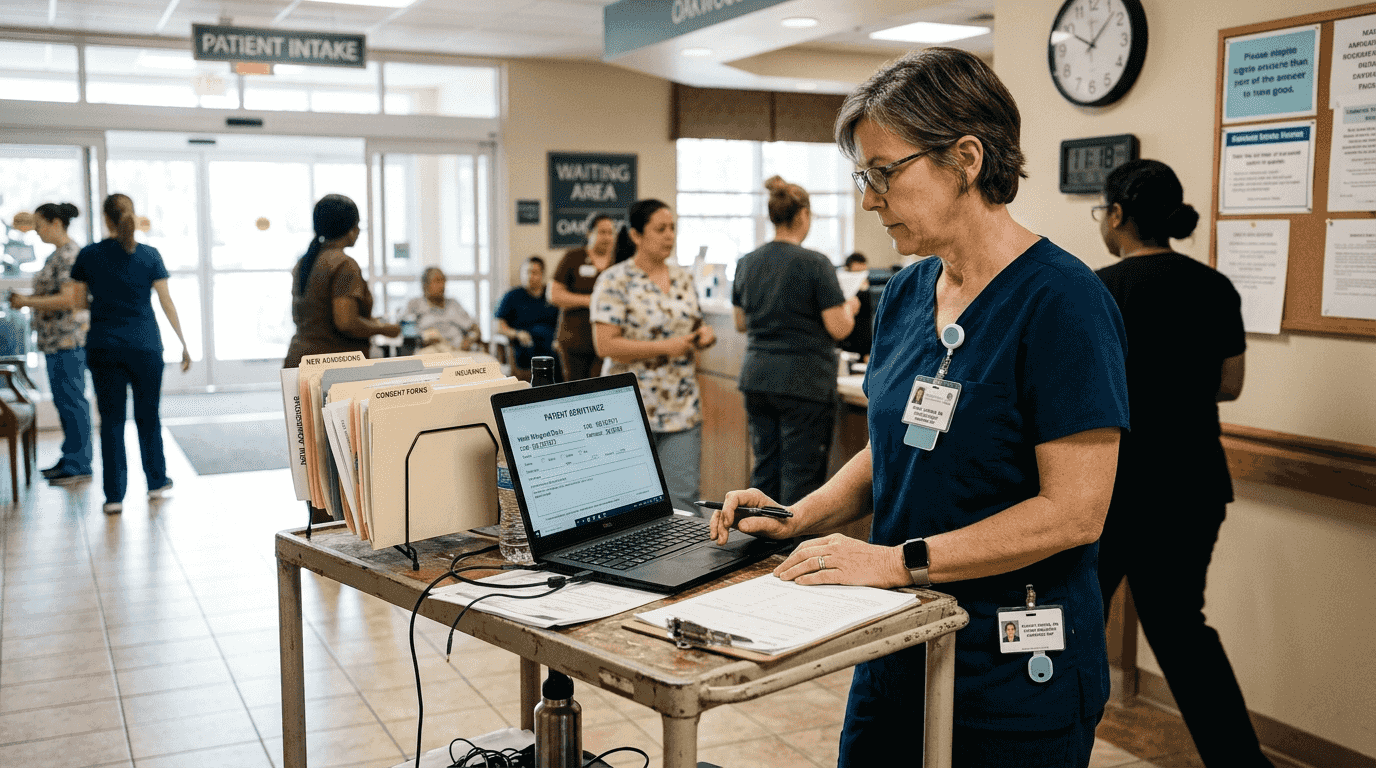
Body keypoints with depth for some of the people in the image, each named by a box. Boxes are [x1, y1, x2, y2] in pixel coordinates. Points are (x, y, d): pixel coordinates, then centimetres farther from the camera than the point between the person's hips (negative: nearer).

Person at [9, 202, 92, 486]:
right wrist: (26, 299, 11)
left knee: (71, 399, -5)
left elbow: (68, 299, -22)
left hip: (68, 339, -10)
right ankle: (70, 460, 22)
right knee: (63, 399, 14)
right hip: (56, 339, 10)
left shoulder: (68, 255, -15)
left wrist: (27, 302, -16)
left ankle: (79, 465, 0)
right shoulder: (58, 254, 17)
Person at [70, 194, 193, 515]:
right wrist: (183, 344, 4)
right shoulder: (150, 256, -3)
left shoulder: (89, 255, -2)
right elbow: (167, 303, -2)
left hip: (103, 347, 0)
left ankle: (114, 495, 3)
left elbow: (79, 301, 5)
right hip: (145, 345, 0)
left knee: (111, 420, 4)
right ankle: (157, 482, 25)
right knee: (148, 416, 14)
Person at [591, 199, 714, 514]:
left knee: (683, 498, 2)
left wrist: (703, 335, -1)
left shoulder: (683, 278, 12)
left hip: (683, 407, 5)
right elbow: (605, 345, -15)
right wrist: (665, 348, -19)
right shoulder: (615, 281, -8)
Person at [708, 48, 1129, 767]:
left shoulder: (1060, 301, -18)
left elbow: (1074, 510, -22)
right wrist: (801, 516, -2)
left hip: (1016, 676, -7)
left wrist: (901, 560, -21)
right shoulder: (903, 295, 5)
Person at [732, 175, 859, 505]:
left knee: (765, 469, 14)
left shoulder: (747, 263, 5)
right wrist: (849, 307, 8)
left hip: (756, 376, 6)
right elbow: (838, 328, -12)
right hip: (804, 381, -6)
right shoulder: (815, 264, -12)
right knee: (802, 475, 1)